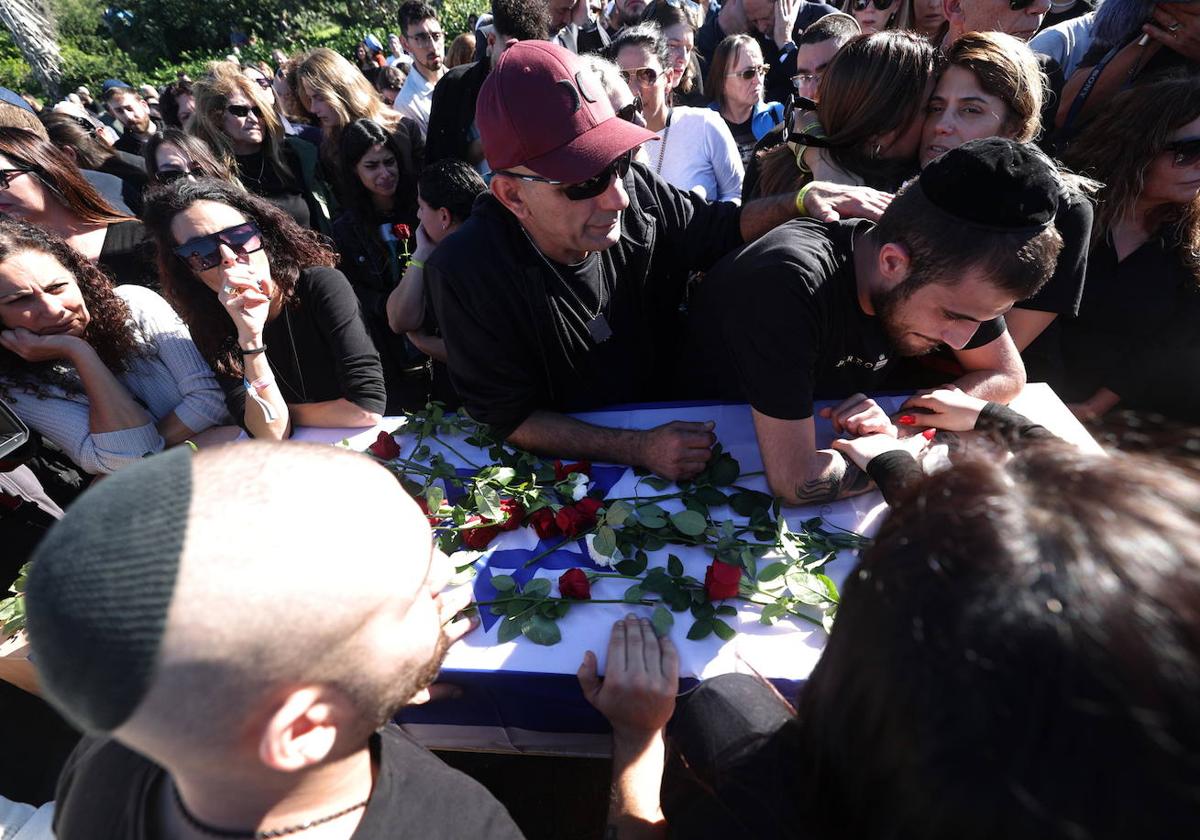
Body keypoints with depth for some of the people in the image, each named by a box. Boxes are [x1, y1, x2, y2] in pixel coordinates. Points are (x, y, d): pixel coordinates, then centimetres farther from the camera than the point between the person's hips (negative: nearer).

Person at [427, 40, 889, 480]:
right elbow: (509, 418, -18)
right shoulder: (466, 274, -23)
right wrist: (639, 449, -28)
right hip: (562, 466, -4)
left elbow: (721, 226, 7)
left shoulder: (636, 189, -12)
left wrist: (801, 201, -12)